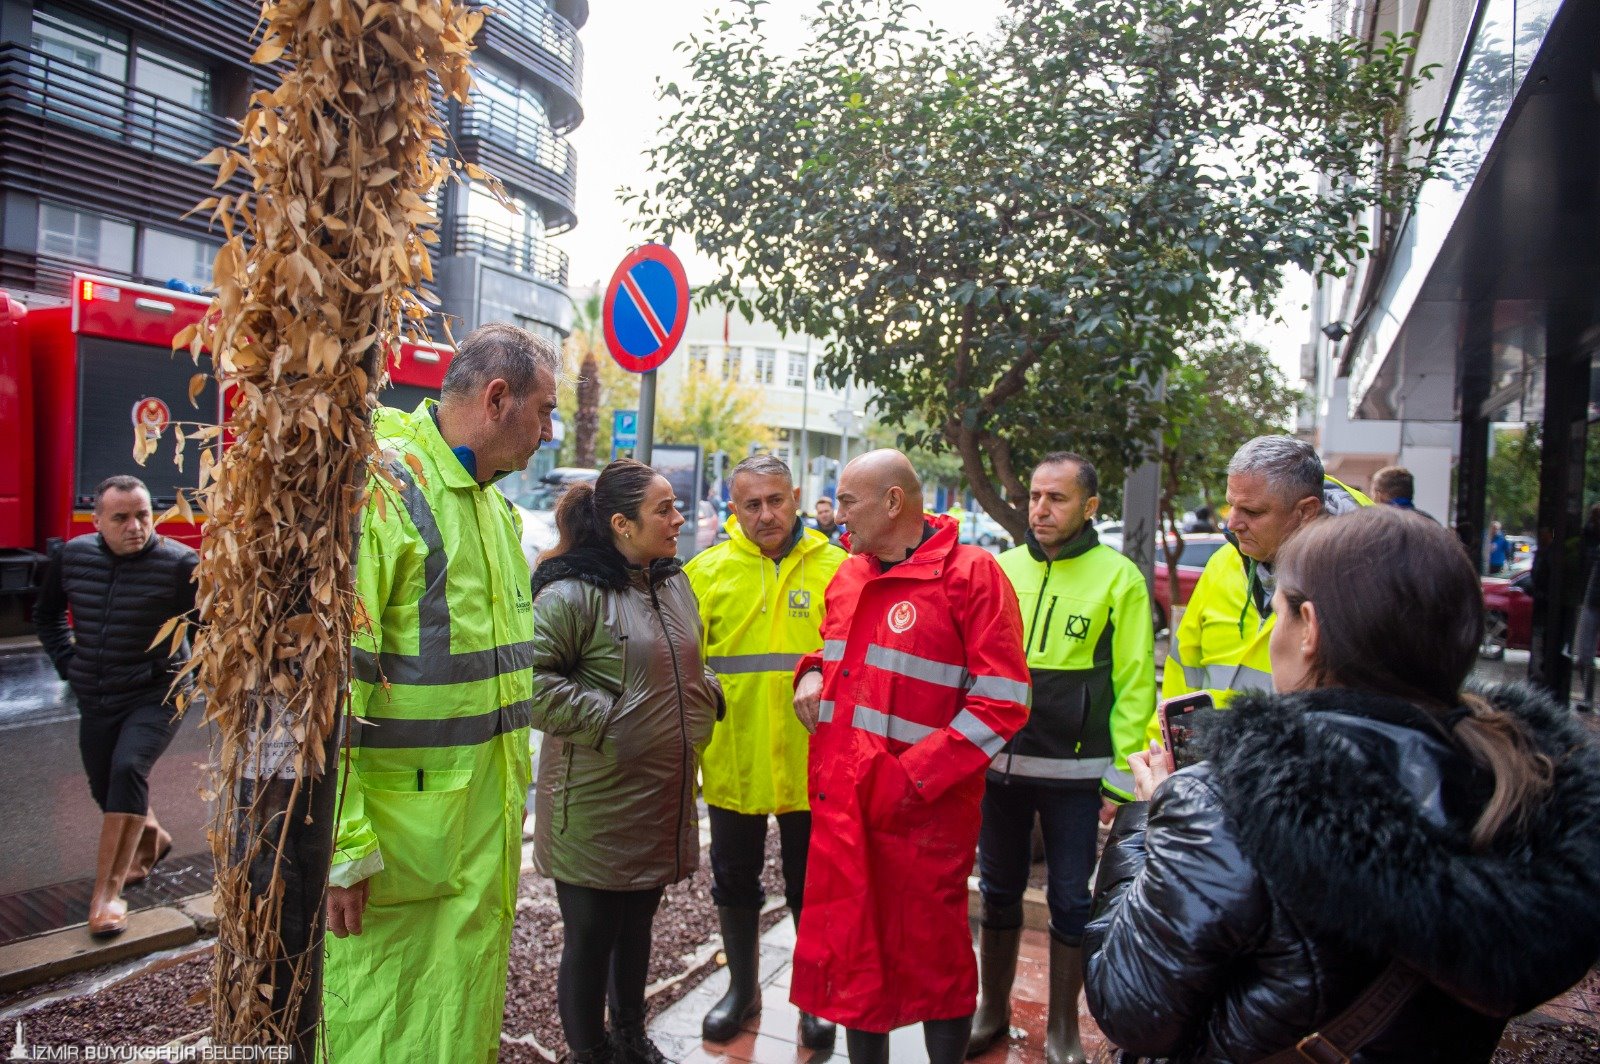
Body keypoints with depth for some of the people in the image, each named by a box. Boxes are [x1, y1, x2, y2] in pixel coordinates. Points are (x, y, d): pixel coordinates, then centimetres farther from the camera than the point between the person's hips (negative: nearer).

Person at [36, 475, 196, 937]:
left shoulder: (179, 563, -17)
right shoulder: (72, 556, -2)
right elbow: (46, 614, 17)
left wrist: (187, 671, -10)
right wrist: (67, 662, 8)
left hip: (157, 696, -5)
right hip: (95, 700, 6)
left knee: (128, 769, -24)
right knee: (105, 788, 16)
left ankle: (108, 891, -13)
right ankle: (151, 839, 47)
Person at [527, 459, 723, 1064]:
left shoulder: (673, 583, 8)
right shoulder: (572, 593, -17)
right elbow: (531, 680, -23)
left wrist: (707, 698, 7)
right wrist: (604, 720, -21)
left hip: (662, 800, 7)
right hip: (597, 804, -7)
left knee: (637, 924, 23)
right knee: (590, 939, 8)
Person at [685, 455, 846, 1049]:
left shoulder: (836, 569, -4)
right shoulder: (707, 571, -1)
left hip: (812, 766, -1)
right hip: (731, 764, 2)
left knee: (812, 887, 15)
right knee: (734, 881, 19)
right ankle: (742, 987, 41)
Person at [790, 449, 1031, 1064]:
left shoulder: (971, 574, -13)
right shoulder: (850, 574, 9)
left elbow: (1001, 703, -16)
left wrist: (912, 777, -20)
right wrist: (814, 675, 3)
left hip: (922, 812, -6)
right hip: (840, 805, 6)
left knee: (932, 960, 12)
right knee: (853, 953, 18)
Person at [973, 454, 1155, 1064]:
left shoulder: (1118, 577, -6)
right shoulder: (1000, 569, 3)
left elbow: (1134, 684, -6)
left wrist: (1122, 779, -8)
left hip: (1075, 771, -3)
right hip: (998, 762, 3)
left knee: (1071, 902, 10)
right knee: (998, 892, 16)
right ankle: (991, 1010, 35)